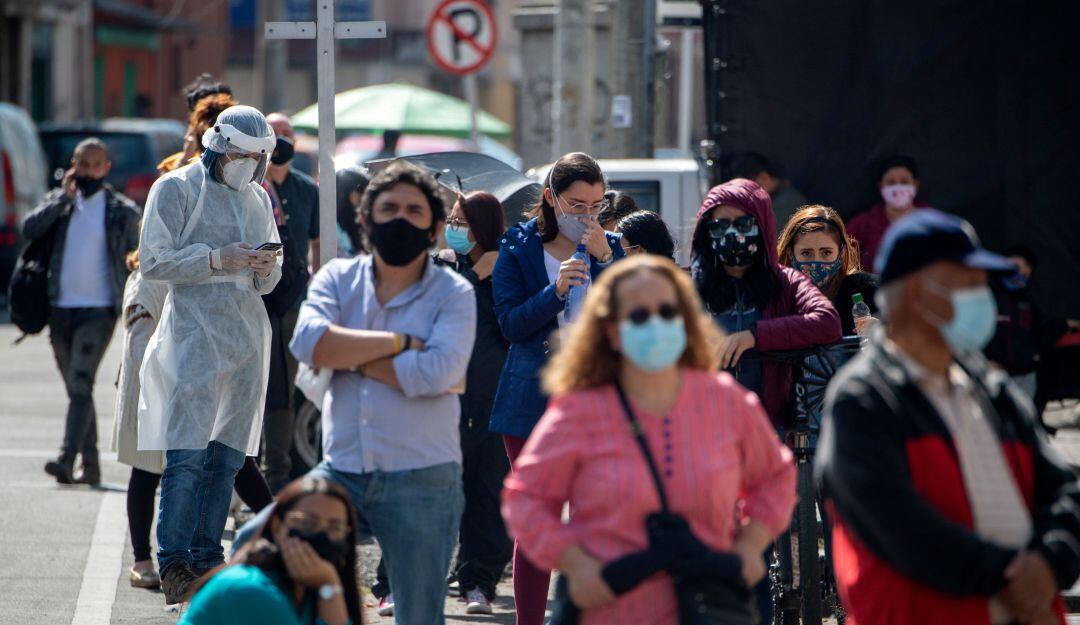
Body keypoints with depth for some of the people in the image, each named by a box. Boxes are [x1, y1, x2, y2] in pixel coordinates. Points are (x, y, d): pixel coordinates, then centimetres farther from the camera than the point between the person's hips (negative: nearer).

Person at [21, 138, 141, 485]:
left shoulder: (122, 211, 4)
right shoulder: (58, 202, 12)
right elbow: (30, 229, -6)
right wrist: (65, 196, -9)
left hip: (98, 312, -4)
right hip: (60, 310, 4)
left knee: (80, 385, -18)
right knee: (76, 390, 9)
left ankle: (67, 459, -26)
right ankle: (90, 464, 16)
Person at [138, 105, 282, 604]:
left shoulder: (259, 199, 17)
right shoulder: (176, 189, -1)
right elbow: (153, 262, -8)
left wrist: (266, 271, -3)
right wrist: (217, 260, -18)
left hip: (247, 334, 6)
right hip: (194, 334, -6)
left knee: (229, 455, 6)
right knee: (188, 454, -12)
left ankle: (207, 558, 12)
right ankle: (174, 564, -9)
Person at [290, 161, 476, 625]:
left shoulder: (453, 294, 0)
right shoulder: (338, 278, 9)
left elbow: (437, 372, -17)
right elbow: (308, 342, -11)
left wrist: (350, 356, -9)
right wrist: (399, 343, -11)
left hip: (421, 479, -3)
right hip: (341, 470, 3)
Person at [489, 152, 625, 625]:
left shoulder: (611, 248, 7)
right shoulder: (519, 249, 3)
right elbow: (511, 324, -4)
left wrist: (604, 259, -14)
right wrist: (555, 292, -19)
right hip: (533, 403, -1)